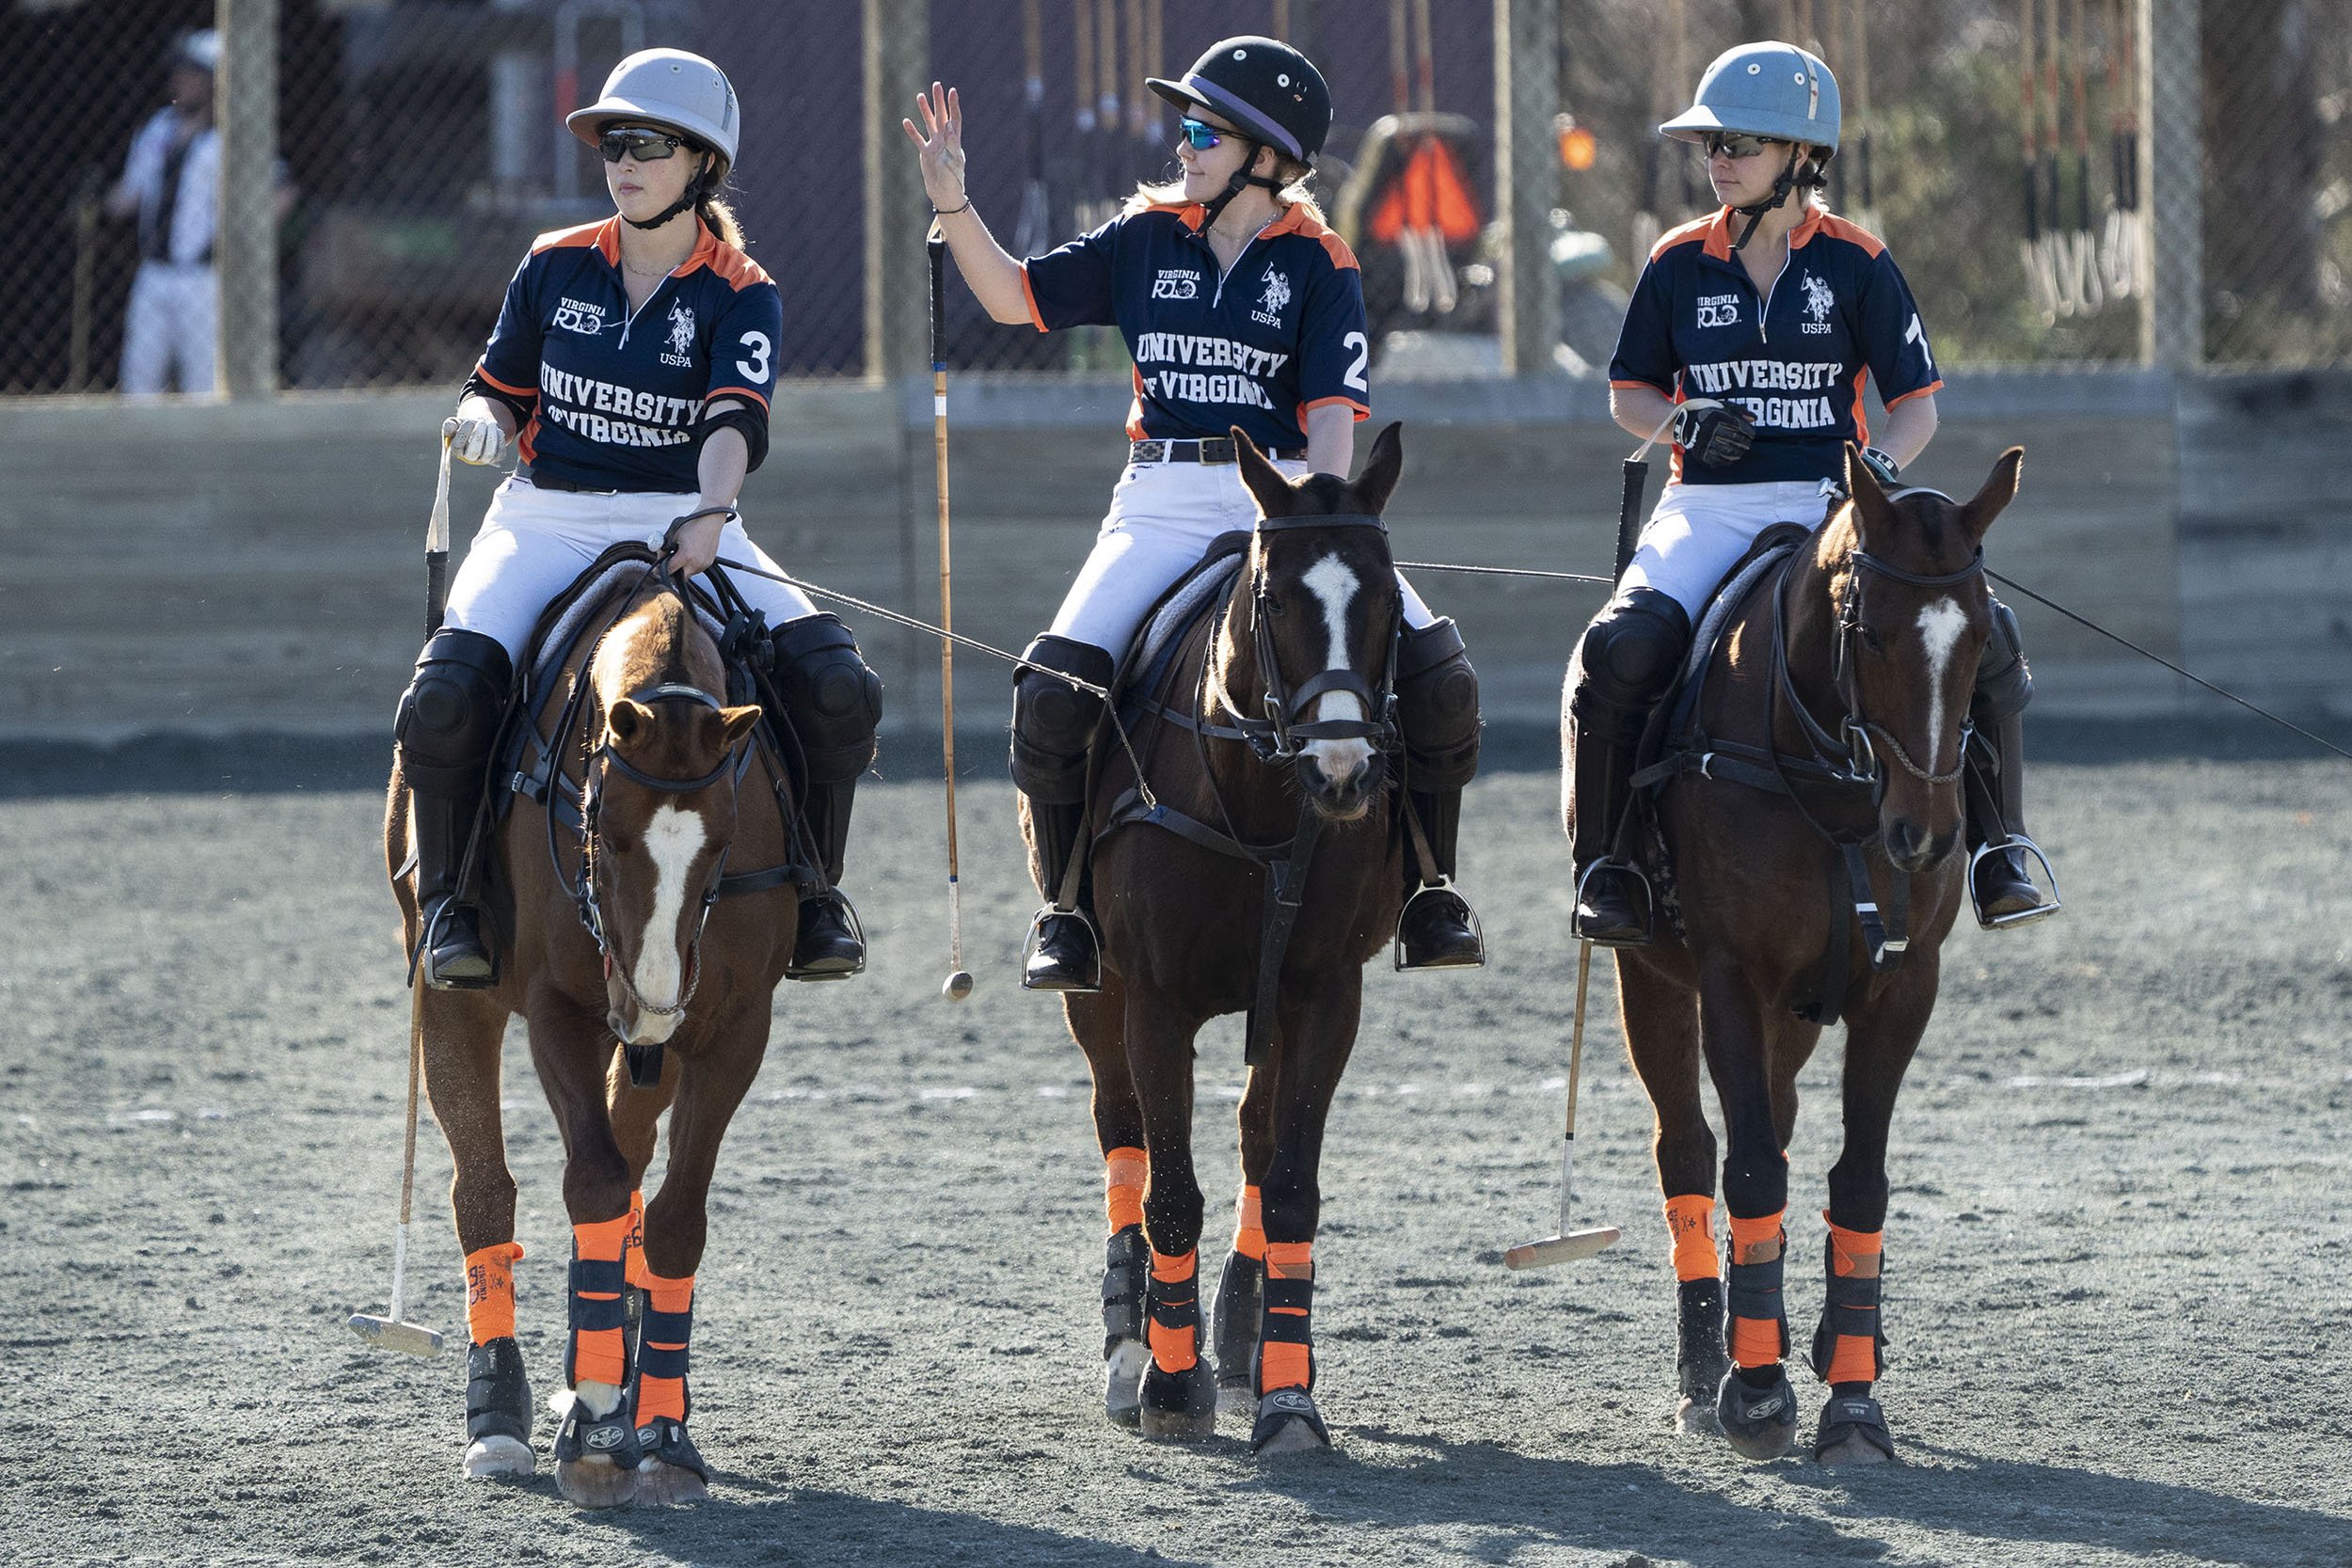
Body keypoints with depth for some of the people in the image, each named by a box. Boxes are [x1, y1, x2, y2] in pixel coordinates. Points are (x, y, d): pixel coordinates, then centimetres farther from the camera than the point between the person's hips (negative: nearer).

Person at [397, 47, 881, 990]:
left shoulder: (741, 296, 0)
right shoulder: (556, 268, 7)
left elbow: (735, 421, -17)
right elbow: (502, 393, 15)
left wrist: (710, 516, -37)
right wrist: (482, 421, -10)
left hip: (683, 526, -1)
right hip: (547, 521, 1)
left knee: (840, 689, -19)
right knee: (443, 699, -26)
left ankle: (812, 888, 1)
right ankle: (448, 899, -6)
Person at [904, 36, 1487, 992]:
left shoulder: (1316, 266, 0)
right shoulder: (1146, 239, 10)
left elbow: (1332, 415, -9)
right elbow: (1016, 298, 14)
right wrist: (952, 202, 0)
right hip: (1163, 505, 2)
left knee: (1437, 677, -18)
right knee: (1054, 689, -20)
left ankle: (1427, 898, -1)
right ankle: (1068, 914, -6)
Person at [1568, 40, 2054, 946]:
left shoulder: (1858, 266, 1)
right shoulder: (1680, 265, 7)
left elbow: (1916, 402, 3)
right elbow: (1629, 394, 16)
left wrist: (1879, 465, -18)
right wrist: (1689, 422, -7)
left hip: (1830, 502, -1)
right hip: (1709, 506, 1)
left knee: (1978, 636, -20)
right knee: (1621, 649, -28)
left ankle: (1997, 844, -1)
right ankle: (1604, 865, -13)